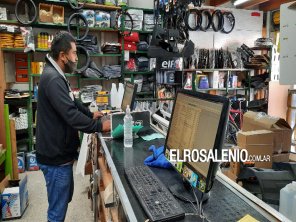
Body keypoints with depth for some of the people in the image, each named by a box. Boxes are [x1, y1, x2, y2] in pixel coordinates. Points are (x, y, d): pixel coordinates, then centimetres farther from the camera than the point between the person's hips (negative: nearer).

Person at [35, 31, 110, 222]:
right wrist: (99, 126, -19)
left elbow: (71, 103, 22)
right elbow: (71, 115, -29)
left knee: (66, 197, 26)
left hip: (60, 152, 10)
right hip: (56, 156, -10)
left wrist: (90, 114, 15)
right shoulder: (53, 79, -24)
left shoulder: (57, 75, 11)